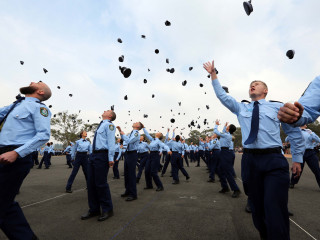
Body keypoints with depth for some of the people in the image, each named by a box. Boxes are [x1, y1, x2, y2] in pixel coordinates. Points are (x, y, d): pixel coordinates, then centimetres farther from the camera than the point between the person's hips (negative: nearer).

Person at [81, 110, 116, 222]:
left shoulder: (109, 125, -4)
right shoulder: (100, 125, 21)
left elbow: (111, 141, -14)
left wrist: (111, 158, -21)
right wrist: (92, 155, 17)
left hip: (102, 155, -9)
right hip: (93, 154, 9)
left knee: (101, 183, -4)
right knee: (91, 183, 12)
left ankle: (107, 210, 14)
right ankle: (94, 209, 26)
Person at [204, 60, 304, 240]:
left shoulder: (278, 107, 9)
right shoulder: (241, 108, 15)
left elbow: (295, 133, 13)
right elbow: (222, 95, 12)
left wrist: (298, 159, 11)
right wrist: (213, 74, 10)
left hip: (274, 161, -2)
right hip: (250, 160, 3)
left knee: (275, 207, -9)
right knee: (257, 206, 12)